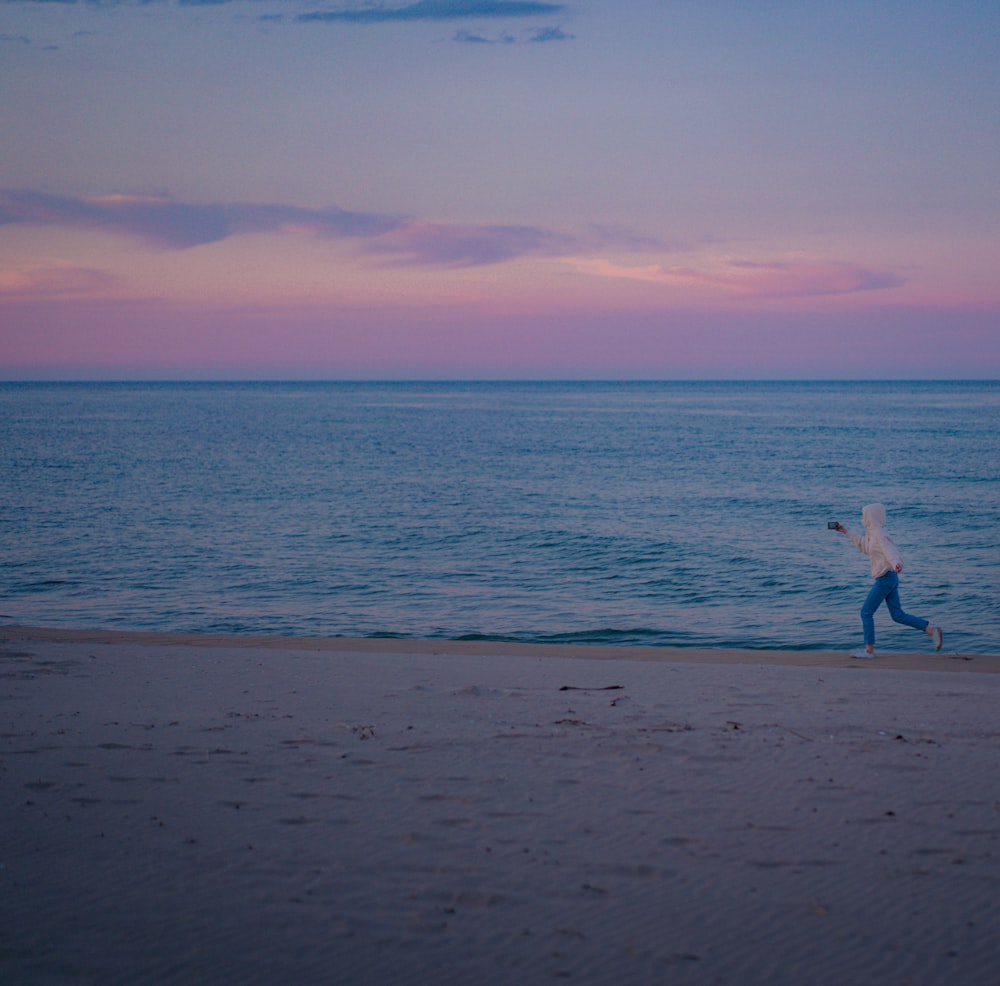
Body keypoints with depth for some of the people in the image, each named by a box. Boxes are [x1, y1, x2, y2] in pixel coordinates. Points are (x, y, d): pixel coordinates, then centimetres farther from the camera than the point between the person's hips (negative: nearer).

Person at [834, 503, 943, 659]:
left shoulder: (879, 534, -14)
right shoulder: (871, 533, 14)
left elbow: (890, 550, -31)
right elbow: (862, 545, 35)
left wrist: (896, 563, -51)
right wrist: (846, 532, 38)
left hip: (885, 578, -9)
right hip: (889, 578, 9)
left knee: (866, 612, -3)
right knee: (898, 615, 8)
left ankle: (869, 650, 0)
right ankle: (932, 631, 4)